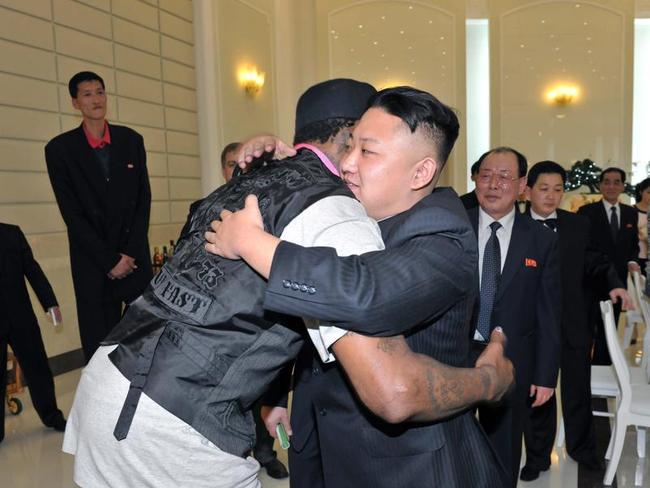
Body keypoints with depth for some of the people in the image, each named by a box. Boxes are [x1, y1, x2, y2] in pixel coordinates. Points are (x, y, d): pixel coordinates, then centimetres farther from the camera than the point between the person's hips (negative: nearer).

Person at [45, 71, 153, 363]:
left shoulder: (131, 140, 6)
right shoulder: (60, 148, -1)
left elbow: (143, 200, 4)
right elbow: (71, 213, -5)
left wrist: (131, 253, -5)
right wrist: (110, 260, -9)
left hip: (135, 256, 2)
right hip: (92, 262, -1)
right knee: (100, 341, 2)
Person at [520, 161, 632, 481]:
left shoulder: (578, 225, 2)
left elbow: (595, 263, 8)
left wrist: (614, 284, -11)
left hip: (574, 323, 3)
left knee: (578, 390, 20)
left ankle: (581, 448, 46)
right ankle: (537, 456, 35)